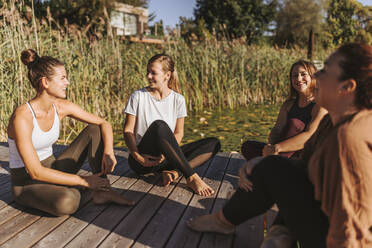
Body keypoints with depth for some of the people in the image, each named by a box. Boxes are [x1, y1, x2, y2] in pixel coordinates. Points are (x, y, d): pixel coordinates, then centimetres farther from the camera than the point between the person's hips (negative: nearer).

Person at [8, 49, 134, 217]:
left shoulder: (62, 107, -7)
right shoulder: (22, 117, -26)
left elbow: (104, 124, -2)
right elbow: (35, 172, -28)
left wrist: (108, 152, -21)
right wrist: (83, 181, -26)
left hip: (51, 169, 7)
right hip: (25, 183, -7)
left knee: (95, 130, -8)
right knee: (67, 202, -40)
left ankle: (102, 192, -11)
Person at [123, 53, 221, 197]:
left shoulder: (178, 99, 4)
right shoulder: (138, 97, -1)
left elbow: (178, 133, 3)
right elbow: (128, 130, -4)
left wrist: (166, 153, -15)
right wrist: (138, 157, -19)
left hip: (165, 158, 4)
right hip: (143, 159, -3)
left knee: (214, 143, -9)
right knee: (159, 125, -35)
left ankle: (173, 172, -28)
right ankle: (191, 177, -31)